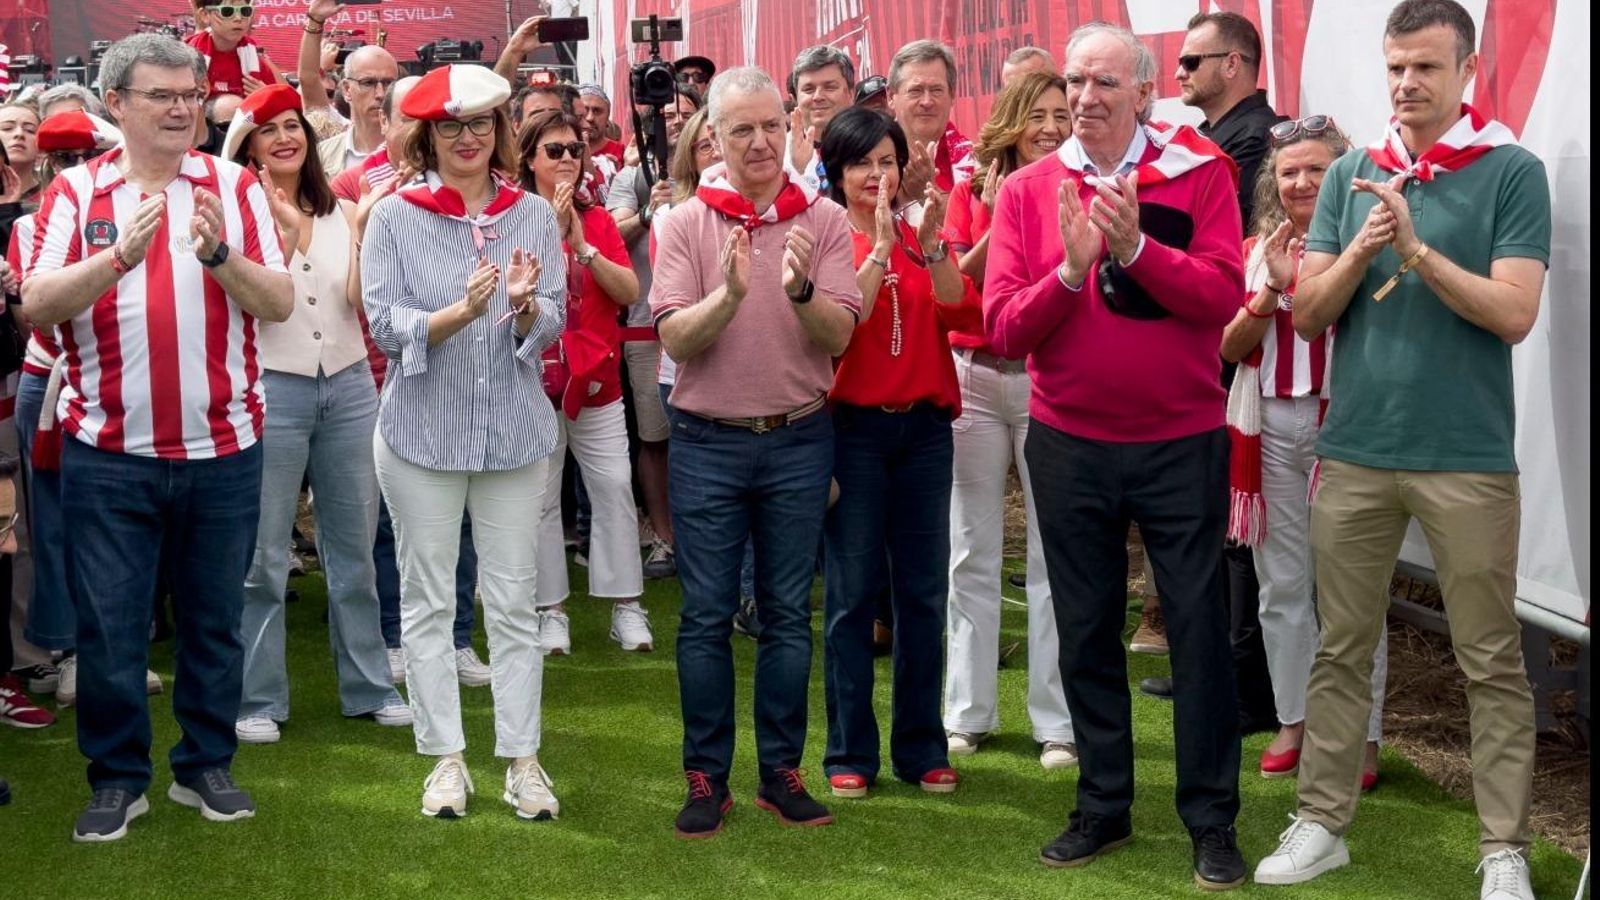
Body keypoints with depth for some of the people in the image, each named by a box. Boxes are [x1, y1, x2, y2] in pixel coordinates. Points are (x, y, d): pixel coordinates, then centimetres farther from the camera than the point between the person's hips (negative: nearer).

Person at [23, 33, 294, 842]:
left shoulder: (235, 187, 4)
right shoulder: (76, 192, 2)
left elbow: (280, 303, -1)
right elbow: (37, 307, -8)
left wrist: (220, 254, -18)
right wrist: (119, 256, -22)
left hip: (223, 449, 1)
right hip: (109, 452, -1)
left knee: (214, 619, 10)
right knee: (108, 625, 3)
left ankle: (205, 765, 24)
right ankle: (117, 777, 17)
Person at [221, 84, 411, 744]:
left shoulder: (340, 213, 8)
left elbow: (362, 302, -2)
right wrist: (285, 228, -19)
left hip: (348, 386, 4)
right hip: (272, 389, -4)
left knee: (354, 548, 11)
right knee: (264, 556, 0)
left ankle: (369, 685, 21)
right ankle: (258, 699, 10)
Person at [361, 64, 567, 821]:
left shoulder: (533, 215, 3)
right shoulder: (394, 217, -2)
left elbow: (554, 322, -1)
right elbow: (386, 325, -9)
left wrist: (525, 306, -23)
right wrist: (460, 312, -25)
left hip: (514, 431, 1)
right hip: (423, 430, -1)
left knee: (514, 602, 5)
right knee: (429, 602, 6)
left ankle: (522, 759, 14)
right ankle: (446, 757, 16)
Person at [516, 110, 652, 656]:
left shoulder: (598, 221, 8)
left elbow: (629, 292, -3)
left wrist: (584, 246, -14)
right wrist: (553, 226, -19)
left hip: (596, 376, 3)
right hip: (534, 378, -3)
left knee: (615, 488, 0)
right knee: (541, 497, 3)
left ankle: (626, 606, 7)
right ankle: (551, 611, 10)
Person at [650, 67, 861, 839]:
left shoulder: (823, 221, -1)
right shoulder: (686, 224, -2)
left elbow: (839, 337, -9)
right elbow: (674, 339, -11)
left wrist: (801, 290, -28)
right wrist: (729, 293, -29)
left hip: (799, 441, 1)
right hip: (707, 442, -1)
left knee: (788, 614, 8)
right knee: (706, 617, 4)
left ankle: (781, 772, 19)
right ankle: (706, 777, 15)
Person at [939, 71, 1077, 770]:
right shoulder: (974, 191, 6)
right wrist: (999, 219, -12)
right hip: (974, 376, 2)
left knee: (1054, 554, 0)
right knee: (972, 552, 8)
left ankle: (1057, 721, 8)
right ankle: (968, 712, 19)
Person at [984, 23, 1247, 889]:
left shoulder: (1198, 174, -5)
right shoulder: (1028, 190, -1)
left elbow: (1223, 295, -16)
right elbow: (1004, 327, -8)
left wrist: (1137, 246, -27)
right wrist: (1071, 268, -23)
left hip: (1182, 443, -2)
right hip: (1069, 446, 2)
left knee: (1198, 626, 3)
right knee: (1086, 630, 11)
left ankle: (1212, 819, 14)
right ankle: (1102, 807, 25)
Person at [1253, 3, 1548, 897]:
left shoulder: (1513, 172, -3)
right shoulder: (1351, 175, 8)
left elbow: (1514, 315, -11)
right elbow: (1307, 313, 5)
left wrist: (1418, 251, -20)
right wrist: (1358, 253, -13)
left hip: (1467, 457, -3)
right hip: (1354, 451, 4)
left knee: (1493, 663, 4)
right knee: (1342, 651, 11)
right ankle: (1323, 822, 20)